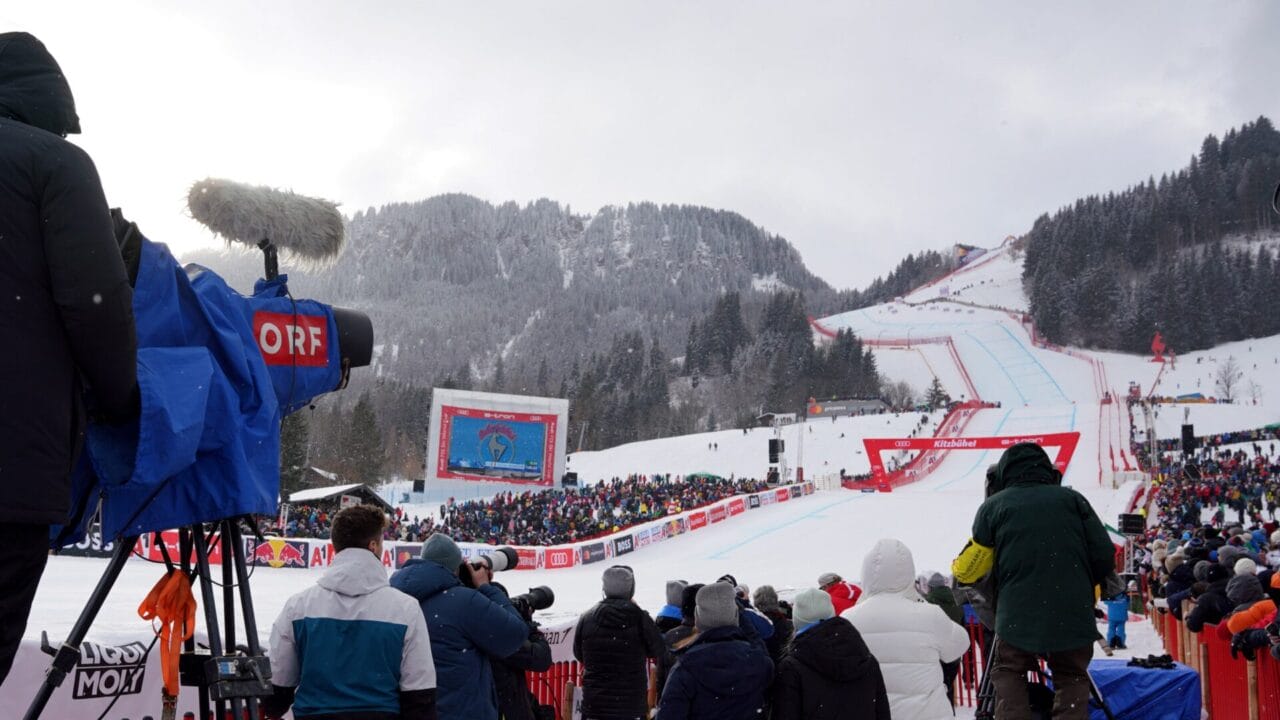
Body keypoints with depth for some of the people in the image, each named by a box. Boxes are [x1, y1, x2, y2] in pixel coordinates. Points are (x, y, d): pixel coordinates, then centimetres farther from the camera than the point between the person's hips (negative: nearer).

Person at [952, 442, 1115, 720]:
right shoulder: (1072, 499, 9)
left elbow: (967, 570, 8)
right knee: (1071, 677, 16)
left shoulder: (994, 505, 6)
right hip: (1073, 614, 1)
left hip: (1018, 615, -1)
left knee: (1008, 672, 18)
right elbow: (1104, 556, 4)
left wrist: (956, 571, 31)